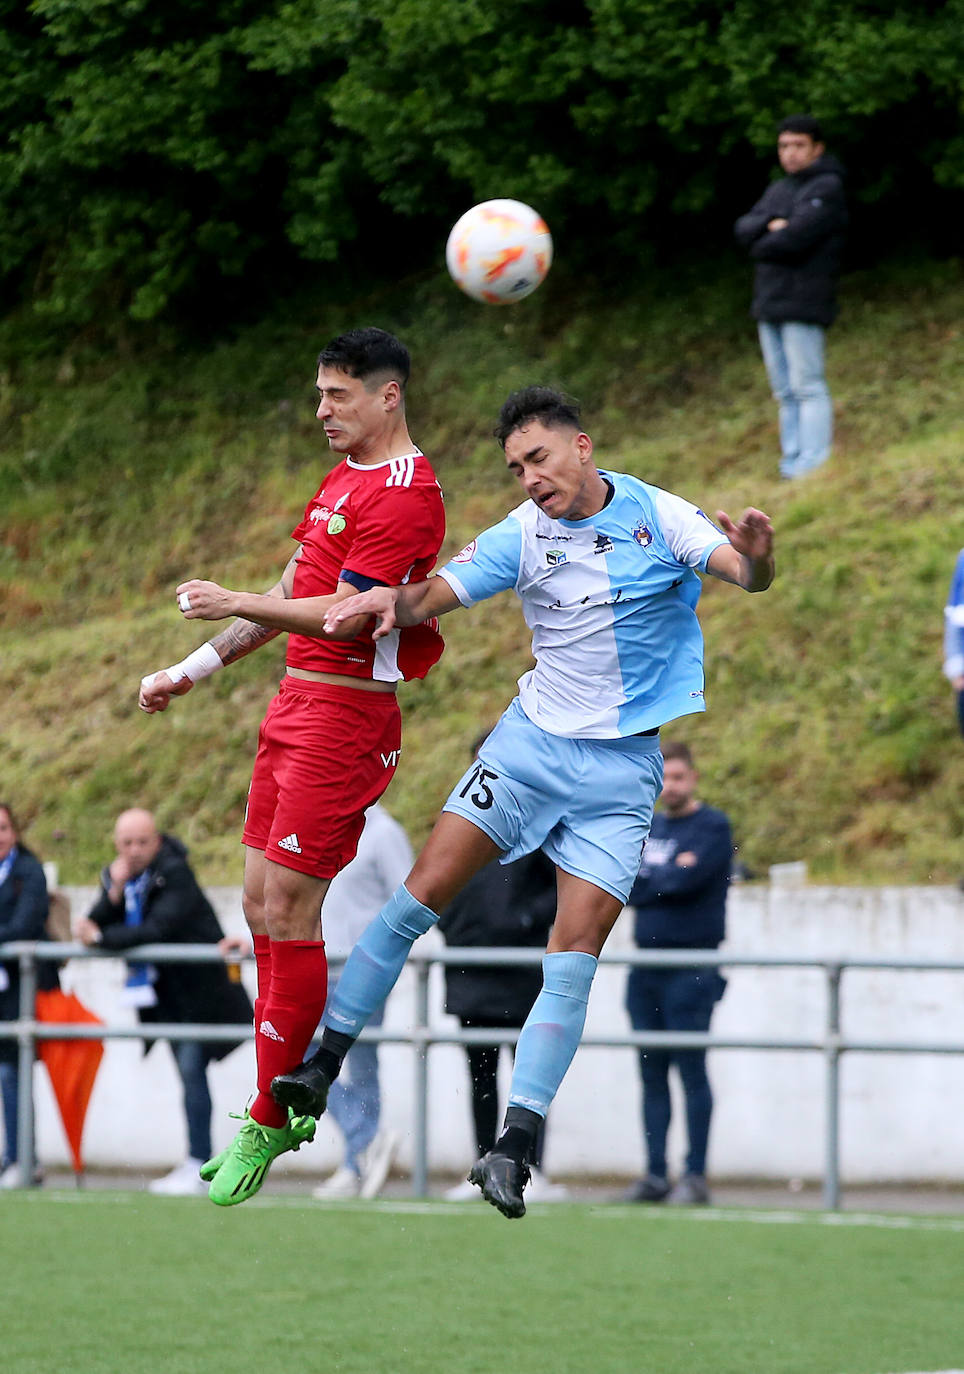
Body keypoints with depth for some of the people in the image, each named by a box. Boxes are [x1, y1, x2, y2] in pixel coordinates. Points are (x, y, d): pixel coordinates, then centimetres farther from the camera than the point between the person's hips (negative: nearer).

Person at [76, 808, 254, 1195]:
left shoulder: (176, 875, -18)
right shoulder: (116, 876, 4)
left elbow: (157, 930, -28)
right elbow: (92, 928, -3)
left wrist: (102, 938, -27)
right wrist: (114, 893, -19)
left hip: (197, 986, -7)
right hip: (165, 992, 7)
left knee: (191, 1067, -14)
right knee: (188, 1072, 11)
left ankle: (197, 1166, -13)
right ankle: (199, 1164, 16)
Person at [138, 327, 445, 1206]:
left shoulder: (404, 496, -14)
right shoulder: (344, 477, 17)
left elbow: (347, 618, -19)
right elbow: (294, 593, 23)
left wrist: (234, 605, -14)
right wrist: (195, 670, 21)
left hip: (347, 713, -10)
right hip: (296, 705, 10)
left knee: (289, 910, -10)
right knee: (261, 905, 7)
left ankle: (268, 1126, -5)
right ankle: (291, 1099, 14)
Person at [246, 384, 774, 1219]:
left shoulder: (659, 516, -7)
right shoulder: (522, 536, -3)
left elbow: (746, 575, -19)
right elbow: (432, 596, -9)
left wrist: (757, 558, -43)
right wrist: (394, 601, -32)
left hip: (623, 766, -2)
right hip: (532, 742, 2)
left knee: (574, 957, -8)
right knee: (421, 895, -7)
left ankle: (515, 1147, -8)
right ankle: (323, 1065, 4)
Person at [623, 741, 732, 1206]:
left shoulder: (712, 827, -2)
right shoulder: (646, 827, 16)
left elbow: (688, 879, -16)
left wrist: (643, 883, -2)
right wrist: (668, 879, -10)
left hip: (692, 971, -6)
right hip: (646, 971, 6)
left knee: (692, 1072, -8)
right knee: (652, 1075, 6)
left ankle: (696, 1176, -7)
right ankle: (655, 1176, 8)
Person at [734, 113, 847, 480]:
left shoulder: (827, 188, -5)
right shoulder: (777, 191, 20)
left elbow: (796, 238, -16)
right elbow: (743, 228, 8)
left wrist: (761, 247, 2)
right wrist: (770, 225, -12)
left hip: (803, 303, -8)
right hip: (770, 304, 8)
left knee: (807, 387, -10)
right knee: (786, 391, 8)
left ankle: (813, 464, -13)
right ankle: (792, 460, 10)